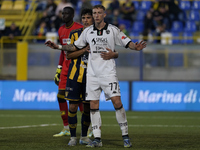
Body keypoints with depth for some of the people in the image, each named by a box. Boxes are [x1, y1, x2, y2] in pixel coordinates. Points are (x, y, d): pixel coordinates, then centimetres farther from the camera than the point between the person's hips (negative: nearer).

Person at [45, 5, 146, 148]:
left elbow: (127, 42, -1)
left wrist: (136, 47, -22)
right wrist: (57, 46, 10)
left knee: (117, 101, -13)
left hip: (108, 73, -3)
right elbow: (75, 47, 18)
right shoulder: (88, 31, 8)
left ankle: (125, 136, -4)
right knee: (93, 105, 1)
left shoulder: (113, 30, -1)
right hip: (92, 74, 3)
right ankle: (97, 139, 7)